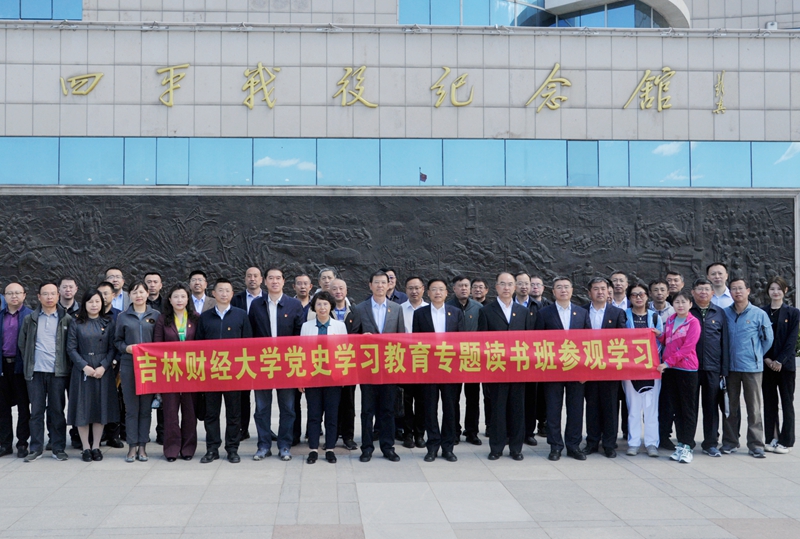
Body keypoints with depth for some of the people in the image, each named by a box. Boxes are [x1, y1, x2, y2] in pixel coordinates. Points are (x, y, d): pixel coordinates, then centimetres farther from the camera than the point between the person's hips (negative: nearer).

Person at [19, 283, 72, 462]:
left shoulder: (66, 319, 3)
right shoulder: (30, 319, 7)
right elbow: (22, 343, 13)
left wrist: (67, 365, -1)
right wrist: (28, 362, 8)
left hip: (58, 372, -1)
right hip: (35, 372, 1)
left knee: (57, 411, 3)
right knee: (36, 411, 4)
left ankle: (59, 448, 9)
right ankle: (36, 448, 11)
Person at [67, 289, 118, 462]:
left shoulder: (108, 323, 6)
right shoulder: (76, 323, 3)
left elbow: (112, 348, 1)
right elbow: (71, 348, -1)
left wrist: (103, 366, -11)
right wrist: (84, 366, -12)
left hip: (103, 370, 1)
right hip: (82, 370, -1)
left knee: (101, 407, 3)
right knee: (83, 408, 0)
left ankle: (96, 446, 13)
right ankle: (86, 447, 9)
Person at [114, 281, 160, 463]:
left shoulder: (156, 315, 6)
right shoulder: (123, 317, 7)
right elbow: (117, 340, 10)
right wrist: (126, 348, -9)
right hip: (128, 365, 0)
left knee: (146, 407, 4)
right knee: (131, 408, 1)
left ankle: (142, 446, 11)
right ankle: (132, 446, 8)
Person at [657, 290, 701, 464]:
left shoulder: (693, 322, -7)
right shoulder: (669, 321, 11)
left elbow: (687, 347, -14)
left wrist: (668, 362, -18)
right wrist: (659, 336, -1)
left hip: (687, 369, -6)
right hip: (669, 369, 6)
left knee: (688, 409, 0)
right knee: (676, 408, 10)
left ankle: (687, 447, 3)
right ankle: (681, 444, 17)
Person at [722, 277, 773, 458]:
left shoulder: (759, 314, -4)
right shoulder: (725, 313, 3)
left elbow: (768, 339, 4)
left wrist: (756, 355, 8)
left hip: (752, 368, -2)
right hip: (730, 367, 2)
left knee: (754, 407, 2)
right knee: (731, 406, 10)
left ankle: (756, 445, 9)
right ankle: (730, 442, 19)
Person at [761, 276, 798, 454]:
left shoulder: (793, 313, 2)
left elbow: (792, 340, -5)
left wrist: (780, 361, -13)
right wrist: (766, 359, -8)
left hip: (785, 364, -2)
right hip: (766, 364, 2)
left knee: (787, 403, 2)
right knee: (769, 402, 6)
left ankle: (786, 441, 7)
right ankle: (772, 438, 13)